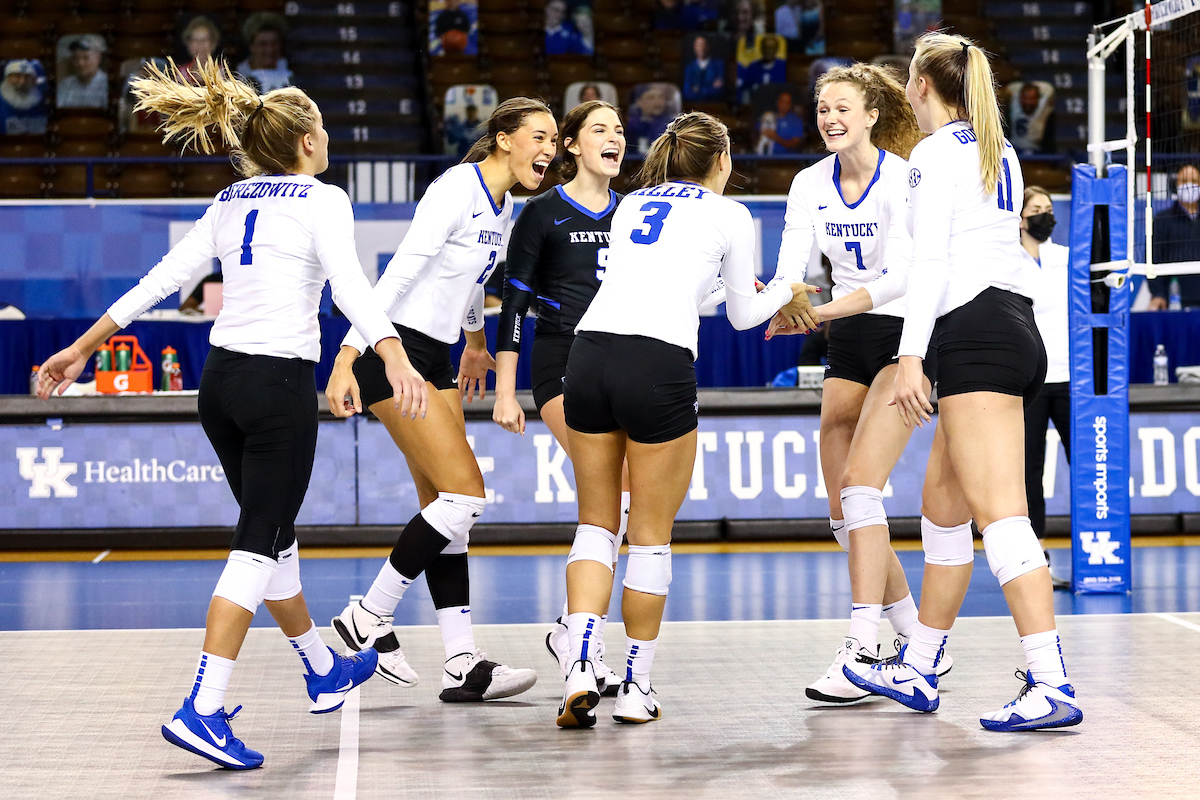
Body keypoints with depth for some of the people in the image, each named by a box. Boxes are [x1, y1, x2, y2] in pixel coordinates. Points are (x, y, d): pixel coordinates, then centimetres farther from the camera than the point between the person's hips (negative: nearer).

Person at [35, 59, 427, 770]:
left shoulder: (232, 202, 14)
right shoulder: (322, 200, -5)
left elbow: (160, 280, 12)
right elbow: (349, 281, -24)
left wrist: (83, 348, 17)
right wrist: (395, 356, -37)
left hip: (222, 379, 7)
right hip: (281, 385, -7)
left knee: (274, 534, 19)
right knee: (258, 545, -6)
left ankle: (326, 673, 37)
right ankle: (203, 710, -15)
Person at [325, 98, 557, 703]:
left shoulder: (501, 203, 11)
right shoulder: (457, 189, -17)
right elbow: (398, 272, -23)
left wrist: (475, 338, 45)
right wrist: (348, 355, -29)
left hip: (435, 357, 9)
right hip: (392, 352, -9)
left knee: (446, 505, 4)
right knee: (465, 494, -14)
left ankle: (462, 665, 4)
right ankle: (367, 619, -2)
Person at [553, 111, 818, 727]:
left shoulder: (631, 205, 25)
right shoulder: (728, 214, 12)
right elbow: (743, 315, 21)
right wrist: (785, 294, 44)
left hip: (589, 350, 5)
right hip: (658, 366, -4)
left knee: (596, 522, 13)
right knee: (651, 535, 7)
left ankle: (579, 662, -6)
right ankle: (636, 688, 13)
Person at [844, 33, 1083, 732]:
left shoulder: (935, 152, -4)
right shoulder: (1001, 153, 21)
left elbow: (931, 261, -13)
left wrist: (911, 357, -17)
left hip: (975, 334, -9)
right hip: (1017, 328, 9)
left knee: (999, 512, -16)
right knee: (943, 504, 16)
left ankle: (1052, 686, -25)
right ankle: (917, 670, 24)